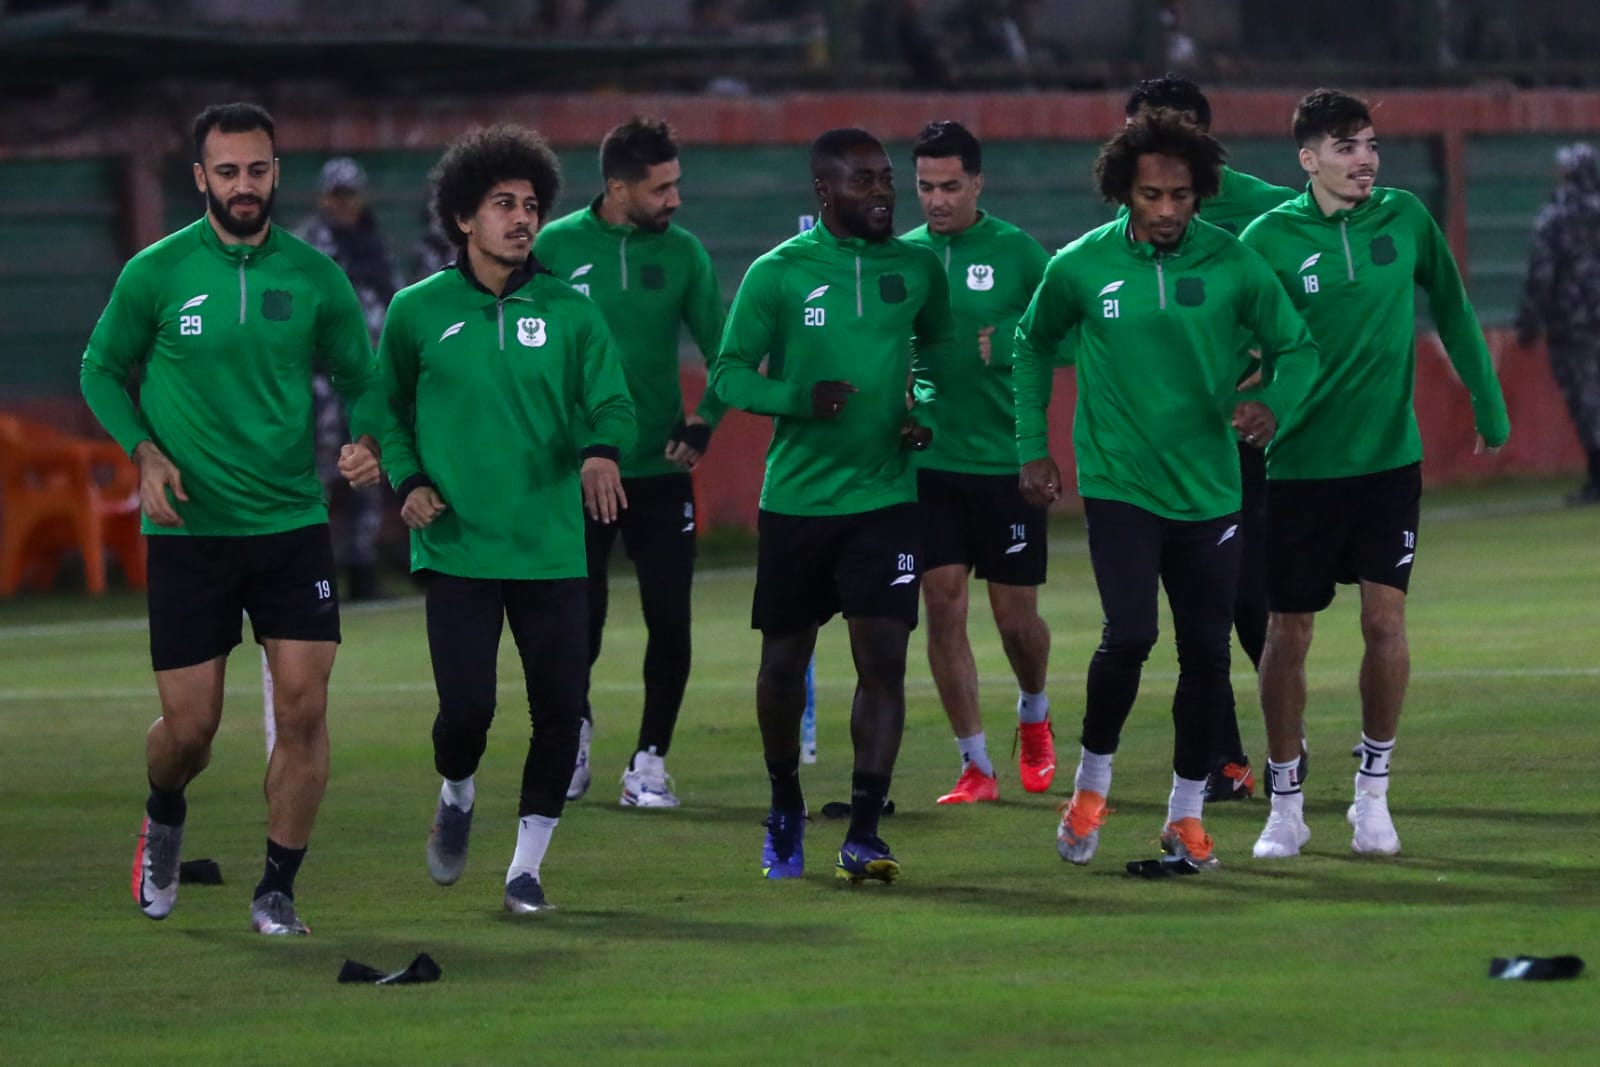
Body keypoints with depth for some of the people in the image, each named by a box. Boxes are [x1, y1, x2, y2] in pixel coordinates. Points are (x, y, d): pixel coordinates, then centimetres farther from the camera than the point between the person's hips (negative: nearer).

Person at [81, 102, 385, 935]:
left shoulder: (315, 277, 1)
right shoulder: (155, 274, -3)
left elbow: (359, 378, 11)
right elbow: (102, 371, 8)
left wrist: (365, 441, -10)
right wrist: (145, 452, -8)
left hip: (293, 523, 1)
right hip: (189, 527, -1)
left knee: (304, 708, -8)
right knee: (190, 725, 1)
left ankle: (277, 891, 5)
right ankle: (164, 821, 36)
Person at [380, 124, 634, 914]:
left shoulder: (568, 310, 4)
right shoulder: (418, 311, 3)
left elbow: (611, 402, 1)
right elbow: (389, 408, 13)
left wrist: (601, 450, -21)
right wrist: (408, 480, -4)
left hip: (551, 549, 2)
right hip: (458, 548, -1)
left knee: (560, 711, -1)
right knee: (466, 708, -10)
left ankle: (527, 863, 15)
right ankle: (457, 796, 25)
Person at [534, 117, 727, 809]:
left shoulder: (682, 252, 2)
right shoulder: (557, 247, -3)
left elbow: (724, 352, 6)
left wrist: (704, 422, -7)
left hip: (660, 469, 1)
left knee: (670, 622, -3)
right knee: (579, 621, 3)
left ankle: (650, 763, 10)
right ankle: (576, 735, 30)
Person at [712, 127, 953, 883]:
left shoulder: (917, 268, 4)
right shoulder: (778, 274, -6)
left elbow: (936, 343, 21)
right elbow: (728, 373, -5)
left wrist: (924, 403, 1)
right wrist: (801, 399, -22)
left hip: (885, 498, 1)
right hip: (796, 500, -1)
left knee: (883, 658, -10)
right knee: (784, 661, 9)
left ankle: (862, 834, -8)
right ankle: (785, 807, 32)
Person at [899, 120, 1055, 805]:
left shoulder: (1017, 252, -3)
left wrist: (1004, 346, -19)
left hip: (1006, 459, -2)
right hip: (930, 459, 2)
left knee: (1016, 614, 3)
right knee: (943, 602, -4)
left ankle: (1033, 715, 36)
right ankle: (975, 766, 4)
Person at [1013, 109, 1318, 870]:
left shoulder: (1232, 264, -5)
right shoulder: (1081, 267, -4)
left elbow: (1294, 345, 5)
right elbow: (1033, 345, 12)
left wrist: (1272, 403, -16)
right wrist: (1032, 448, 9)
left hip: (1208, 492, 2)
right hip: (1119, 485, -2)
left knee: (1207, 654, 4)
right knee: (1129, 634, -17)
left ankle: (1187, 813, 20)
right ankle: (1091, 784, 5)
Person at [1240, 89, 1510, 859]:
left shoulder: (1405, 219, 0)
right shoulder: (1269, 239, -7)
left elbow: (1451, 311, 11)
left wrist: (1488, 405, 17)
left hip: (1390, 457, 1)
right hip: (1300, 464, -1)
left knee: (1384, 617, -8)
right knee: (1288, 632, 2)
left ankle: (1373, 791, 8)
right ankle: (1285, 806, 15)